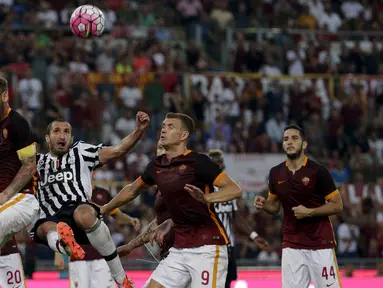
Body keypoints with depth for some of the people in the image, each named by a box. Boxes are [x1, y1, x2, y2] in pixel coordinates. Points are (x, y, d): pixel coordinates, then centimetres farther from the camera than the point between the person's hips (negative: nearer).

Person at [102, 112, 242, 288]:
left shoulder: (197, 162, -11)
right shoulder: (157, 166, 9)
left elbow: (235, 189, -18)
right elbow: (132, 190, 28)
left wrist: (207, 198, -36)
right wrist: (103, 210, 36)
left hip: (207, 246, -7)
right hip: (180, 248, 7)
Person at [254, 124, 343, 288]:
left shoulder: (317, 171, -10)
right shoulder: (276, 173, 4)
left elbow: (337, 206, -6)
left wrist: (309, 212, -17)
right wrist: (263, 205, -5)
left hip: (321, 244, -4)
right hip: (292, 245, 4)